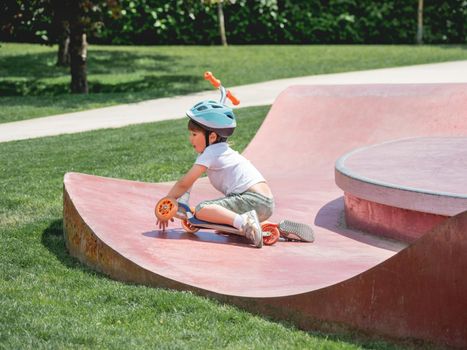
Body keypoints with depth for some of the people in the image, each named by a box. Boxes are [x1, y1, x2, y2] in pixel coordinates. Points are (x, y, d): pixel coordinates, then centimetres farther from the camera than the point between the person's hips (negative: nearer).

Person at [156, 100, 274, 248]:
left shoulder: (210, 153, -2)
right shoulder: (225, 150, 26)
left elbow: (184, 184, 0)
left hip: (253, 200, -9)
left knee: (201, 210, -20)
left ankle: (243, 222, -34)